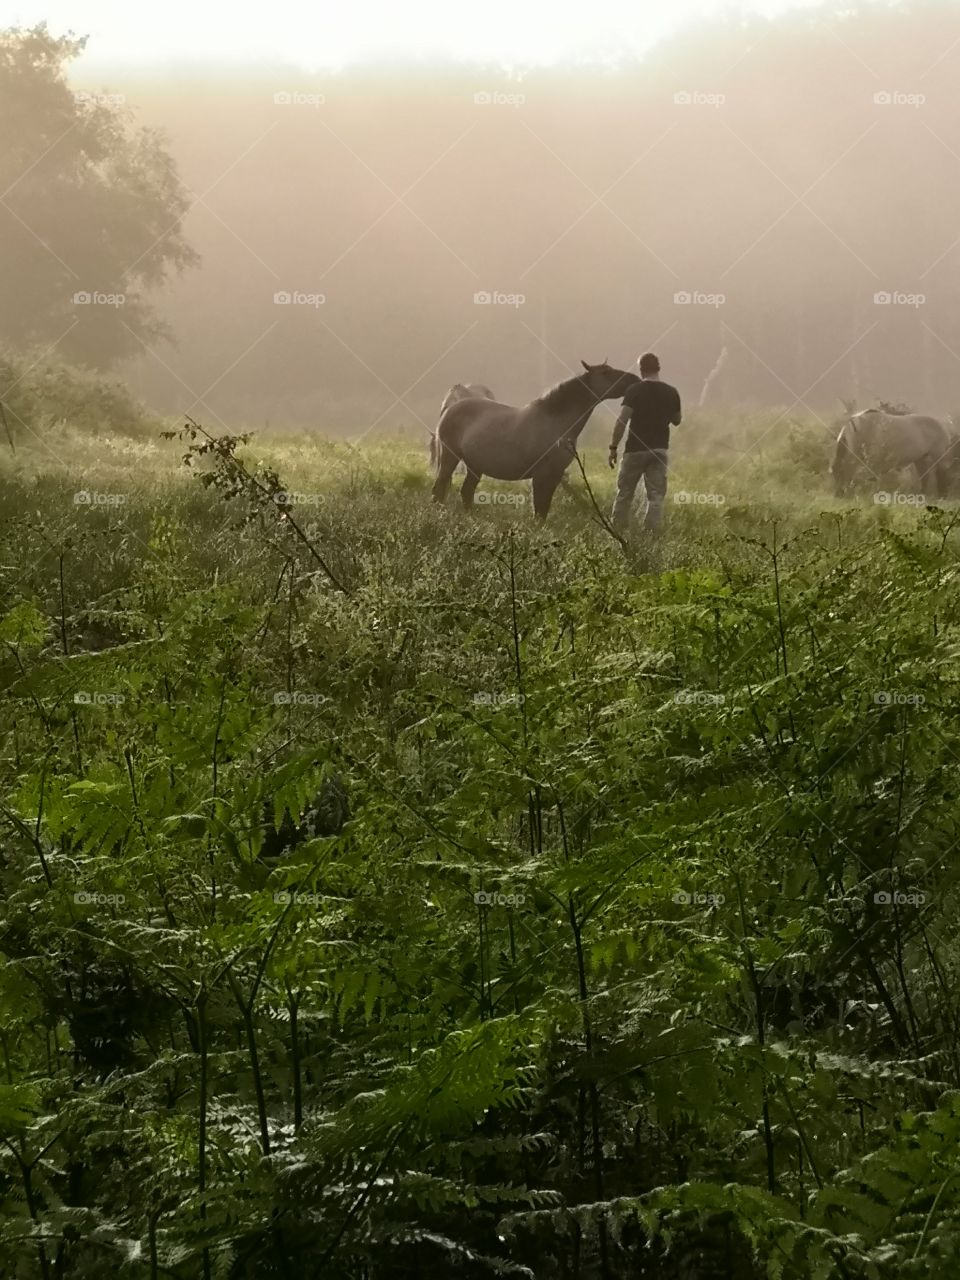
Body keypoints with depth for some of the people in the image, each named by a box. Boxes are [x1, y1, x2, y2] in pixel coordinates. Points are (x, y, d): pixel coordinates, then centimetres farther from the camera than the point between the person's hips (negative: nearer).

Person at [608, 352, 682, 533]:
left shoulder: (635, 391, -9)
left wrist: (613, 447, -11)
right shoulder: (671, 393, 3)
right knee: (656, 495, 4)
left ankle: (616, 532, 11)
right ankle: (652, 532, -4)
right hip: (660, 449, 2)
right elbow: (676, 421, 15)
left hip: (636, 449, -2)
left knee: (624, 493, 8)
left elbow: (622, 420, -15)